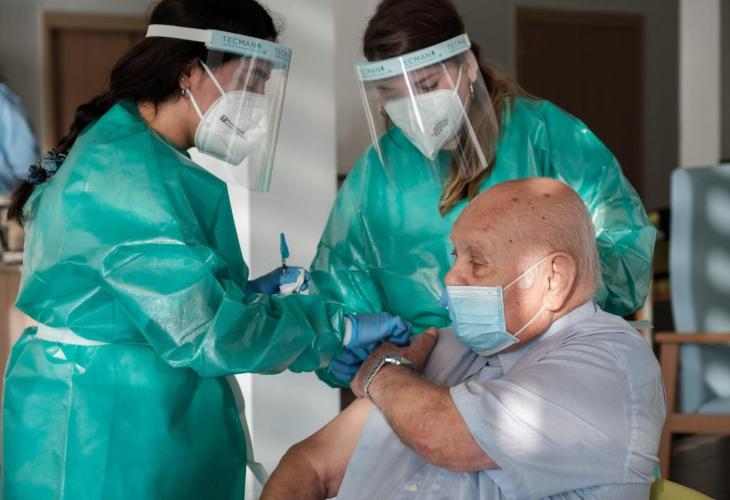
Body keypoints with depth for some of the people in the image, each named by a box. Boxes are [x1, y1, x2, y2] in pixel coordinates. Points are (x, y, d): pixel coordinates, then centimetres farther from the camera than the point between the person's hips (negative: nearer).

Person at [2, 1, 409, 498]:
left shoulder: (118, 146, 12)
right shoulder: (130, 172, -20)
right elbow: (204, 328, -24)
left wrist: (242, 291, 8)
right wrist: (337, 328, -16)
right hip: (114, 432, -10)